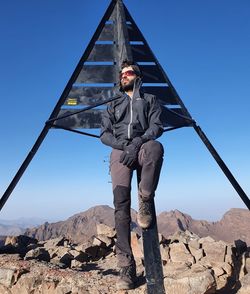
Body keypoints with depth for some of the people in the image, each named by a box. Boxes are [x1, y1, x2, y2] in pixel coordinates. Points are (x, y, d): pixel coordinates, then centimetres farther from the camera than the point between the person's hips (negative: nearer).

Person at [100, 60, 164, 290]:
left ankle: (145, 202, -23)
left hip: (142, 146, -1)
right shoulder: (113, 105, 28)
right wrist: (124, 145, -6)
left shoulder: (150, 100, 23)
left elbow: (157, 126, 6)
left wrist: (138, 142, -13)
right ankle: (127, 267, -17)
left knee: (155, 147, -39)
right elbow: (104, 134, 15)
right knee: (121, 202, -18)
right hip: (120, 150, 1)